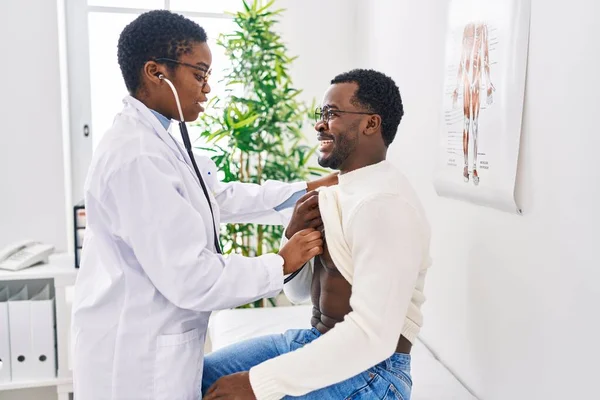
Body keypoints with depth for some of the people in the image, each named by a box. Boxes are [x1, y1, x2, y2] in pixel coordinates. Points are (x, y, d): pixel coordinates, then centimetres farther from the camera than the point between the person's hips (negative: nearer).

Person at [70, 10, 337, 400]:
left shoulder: (155, 141, 5)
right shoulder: (136, 157, -26)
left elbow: (220, 197, 13)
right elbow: (190, 278, -26)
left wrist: (307, 190, 9)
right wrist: (280, 265, -14)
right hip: (138, 359, -9)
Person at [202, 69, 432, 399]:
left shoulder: (385, 204, -22)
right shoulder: (336, 190, 6)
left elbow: (373, 336, -29)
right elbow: (298, 291, 11)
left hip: (370, 371, -8)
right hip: (317, 343, 8)